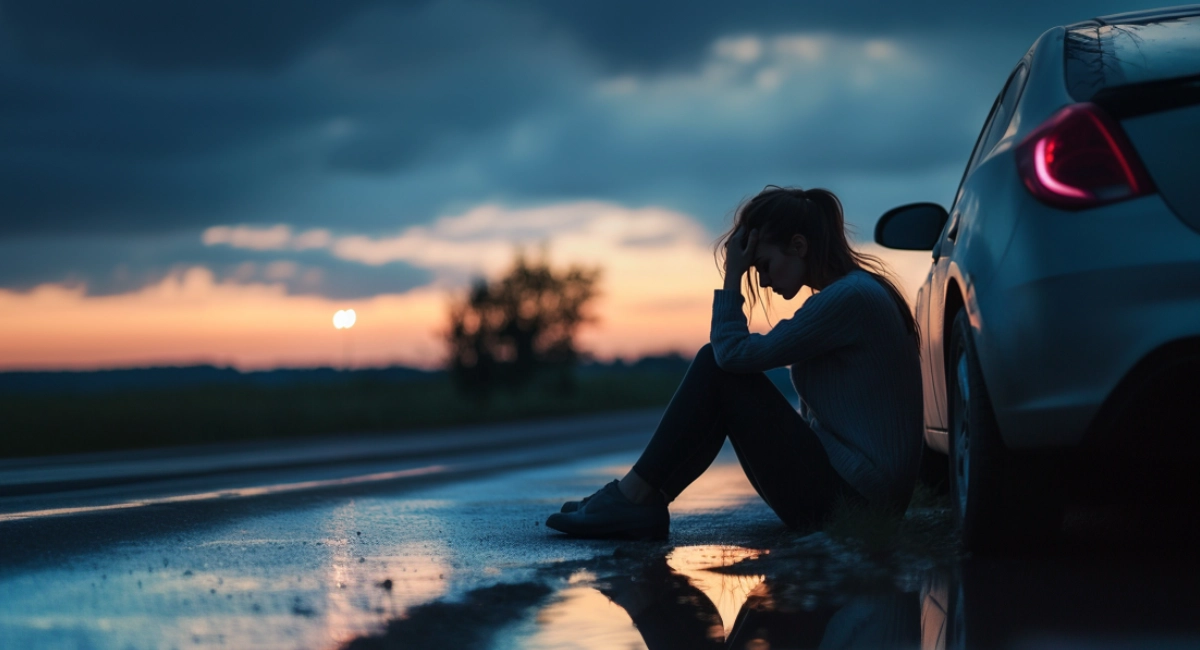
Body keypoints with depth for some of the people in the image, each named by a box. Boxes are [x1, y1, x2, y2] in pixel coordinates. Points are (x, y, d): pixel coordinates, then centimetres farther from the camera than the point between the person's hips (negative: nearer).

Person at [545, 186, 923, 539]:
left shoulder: (850, 297, -16)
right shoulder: (854, 291, 15)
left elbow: (736, 352, -16)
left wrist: (733, 276, -7)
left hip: (848, 496, -10)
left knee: (717, 365, -11)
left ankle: (636, 496, -7)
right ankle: (638, 504, 3)